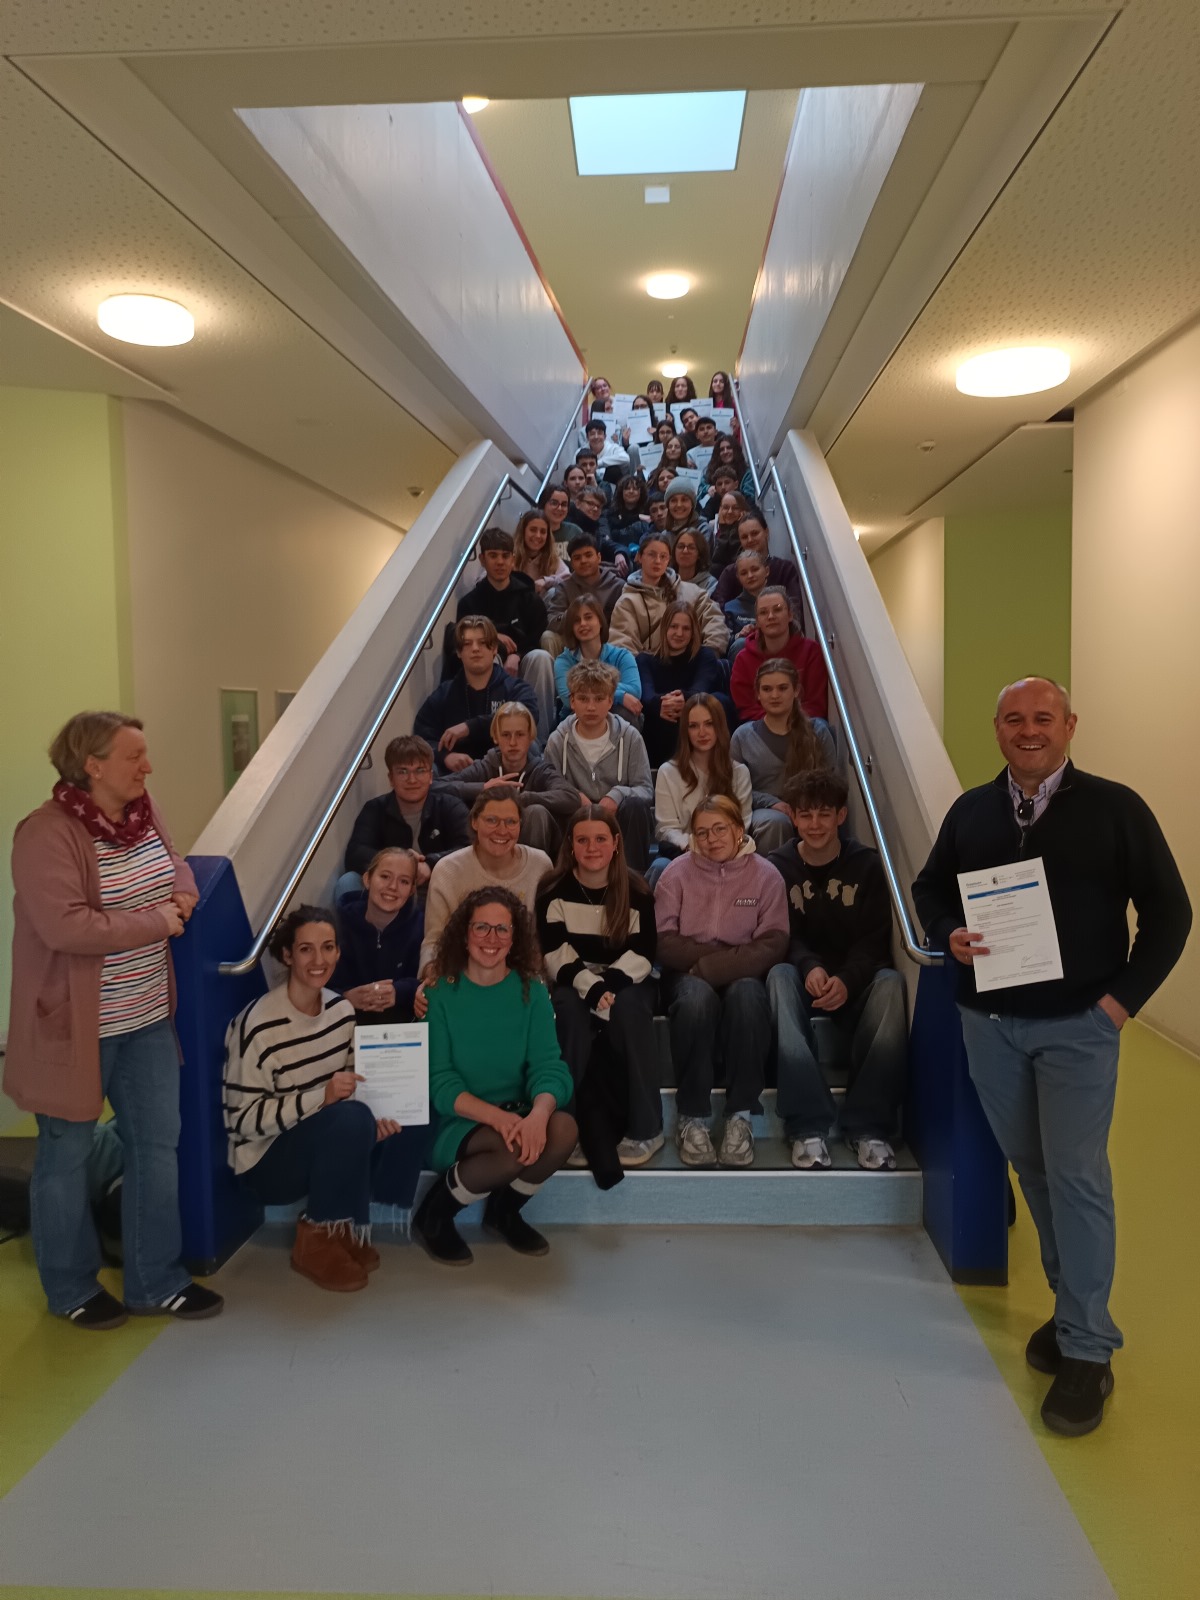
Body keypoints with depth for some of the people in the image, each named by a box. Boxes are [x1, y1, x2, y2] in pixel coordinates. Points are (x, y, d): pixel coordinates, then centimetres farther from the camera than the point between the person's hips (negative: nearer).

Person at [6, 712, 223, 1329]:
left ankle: (157, 1282, 28)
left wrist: (181, 899, -7)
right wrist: (156, 921, -21)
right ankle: (70, 1289, 32)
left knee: (157, 1145, 12)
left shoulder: (144, 813, 2)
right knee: (67, 1154, 12)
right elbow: (64, 927, -30)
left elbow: (178, 869, 17)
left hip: (147, 1018, 7)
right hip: (75, 1024, -7)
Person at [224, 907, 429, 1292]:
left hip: (330, 1142, 7)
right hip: (267, 1160, -7)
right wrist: (321, 1097, -32)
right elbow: (244, 1119, -21)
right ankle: (316, 1239, -12)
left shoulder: (342, 1009, -1)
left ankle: (343, 1227, 1)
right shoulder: (258, 1025, -22)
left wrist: (379, 1110, -14)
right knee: (351, 1118, -34)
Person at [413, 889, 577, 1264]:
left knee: (563, 1128, -29)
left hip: (517, 1116, 3)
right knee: (516, 1148, -33)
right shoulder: (441, 993, -7)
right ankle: (434, 1214, -4)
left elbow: (549, 1066, -8)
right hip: (456, 1124, -3)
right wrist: (497, 1117, -28)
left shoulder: (531, 991, 1)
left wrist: (538, 1113, -31)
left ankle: (504, 1212, 1)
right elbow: (440, 1083, -11)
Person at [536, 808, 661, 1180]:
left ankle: (645, 1128, -27)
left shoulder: (636, 891, -1)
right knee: (570, 1011, -34)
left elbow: (643, 954, -7)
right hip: (573, 985, 0)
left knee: (627, 1010, -34)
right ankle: (589, 1127, -30)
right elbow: (555, 954, -10)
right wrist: (591, 987, -26)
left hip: (626, 983, 0)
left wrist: (610, 984, -25)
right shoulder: (554, 890, -3)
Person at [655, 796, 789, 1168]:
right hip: (687, 976, 0)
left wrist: (709, 965, -20)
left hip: (743, 976, 0)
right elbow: (664, 943, -5)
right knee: (697, 997, -35)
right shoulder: (678, 872, 2)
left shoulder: (765, 875, 1)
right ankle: (692, 1118, -26)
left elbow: (772, 946, -10)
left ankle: (741, 1116, -27)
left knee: (747, 994, -35)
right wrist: (728, 953, -14)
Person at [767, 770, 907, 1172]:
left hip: (855, 980, 0)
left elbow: (875, 940, -5)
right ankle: (808, 1127, -40)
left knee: (890, 983, -33)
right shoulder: (778, 867, 2)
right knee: (779, 976, -34)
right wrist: (809, 967, -28)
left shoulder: (866, 864, 3)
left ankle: (868, 1126, -29)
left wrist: (847, 980, -26)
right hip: (802, 973, 0)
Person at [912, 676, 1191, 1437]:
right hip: (990, 1022, 4)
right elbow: (931, 886, 16)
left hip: (1078, 1024, -4)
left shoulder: (1115, 807, -5)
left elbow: (1168, 911, -2)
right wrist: (950, 935, -6)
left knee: (1077, 1175, -4)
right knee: (1032, 1169, 13)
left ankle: (1087, 1351, 7)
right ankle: (1075, 1305, 31)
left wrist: (1125, 996, -9)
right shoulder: (970, 810, 7)